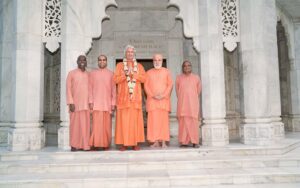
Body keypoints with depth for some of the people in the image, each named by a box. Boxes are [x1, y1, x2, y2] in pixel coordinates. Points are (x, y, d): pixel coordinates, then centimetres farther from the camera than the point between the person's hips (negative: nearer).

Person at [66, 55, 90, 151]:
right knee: (75, 124, -1)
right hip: (75, 103, -2)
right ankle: (74, 145, 7)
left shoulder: (89, 75, 13)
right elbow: (68, 88, 0)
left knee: (86, 124, 0)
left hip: (87, 104, 3)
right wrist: (70, 102, -10)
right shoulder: (71, 73, 5)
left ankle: (85, 145, 6)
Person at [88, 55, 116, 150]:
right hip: (96, 103, -1)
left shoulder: (111, 74, 10)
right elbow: (90, 88, 6)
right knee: (97, 124, -7)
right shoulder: (93, 73, 10)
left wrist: (113, 103, 2)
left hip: (107, 103, 1)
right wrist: (90, 102, -3)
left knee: (107, 125, 1)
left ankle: (106, 144, 9)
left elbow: (113, 90, 8)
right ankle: (96, 144, -2)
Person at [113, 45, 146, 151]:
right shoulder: (120, 65, 12)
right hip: (123, 97, -1)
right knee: (123, 119, -6)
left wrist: (134, 74, -11)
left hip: (135, 97, 1)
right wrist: (125, 75, -12)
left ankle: (135, 142, 1)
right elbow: (115, 79, 2)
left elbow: (144, 78, 1)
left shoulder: (139, 66, 15)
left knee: (135, 119, -4)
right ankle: (123, 143, -3)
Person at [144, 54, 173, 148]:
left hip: (164, 99, 0)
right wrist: (153, 95, -10)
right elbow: (146, 86, 5)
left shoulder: (166, 71, 10)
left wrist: (163, 95, -10)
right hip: (152, 99, 1)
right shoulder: (149, 72, 12)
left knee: (164, 119, -3)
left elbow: (170, 85, 4)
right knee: (153, 120, -4)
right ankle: (156, 141, 0)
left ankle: (163, 142, -1)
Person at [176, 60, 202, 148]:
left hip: (193, 103, 0)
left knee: (194, 121, -6)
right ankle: (184, 141, -1)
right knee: (183, 121, -4)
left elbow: (198, 91, 13)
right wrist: (182, 100, 11)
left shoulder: (196, 77, 8)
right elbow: (177, 91, 12)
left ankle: (195, 142, -4)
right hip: (182, 103, 0)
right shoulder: (179, 78, 8)